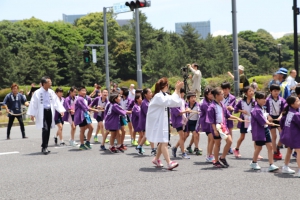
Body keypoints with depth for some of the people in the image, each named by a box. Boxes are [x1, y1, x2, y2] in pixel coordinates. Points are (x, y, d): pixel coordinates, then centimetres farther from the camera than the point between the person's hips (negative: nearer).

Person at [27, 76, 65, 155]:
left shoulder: (51, 92, 7)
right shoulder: (37, 93, -6)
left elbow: (56, 101, 7)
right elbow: (33, 104, -5)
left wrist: (61, 110, -4)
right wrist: (32, 114, -9)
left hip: (50, 112, 5)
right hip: (42, 112, -5)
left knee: (48, 130, 8)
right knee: (45, 129, -15)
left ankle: (45, 147, 19)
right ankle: (44, 147, -7)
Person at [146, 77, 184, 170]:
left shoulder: (164, 95, 12)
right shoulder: (158, 96, -19)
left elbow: (176, 101, 7)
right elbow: (171, 101, -31)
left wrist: (178, 89, -1)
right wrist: (177, 89, -24)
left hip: (163, 122, 10)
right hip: (157, 123, -10)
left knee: (162, 142, 17)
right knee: (164, 142, -16)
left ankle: (156, 159, 33)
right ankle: (169, 163, -22)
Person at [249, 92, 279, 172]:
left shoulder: (263, 108, 9)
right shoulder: (256, 110, -19)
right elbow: (263, 121, -21)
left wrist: (267, 122, -1)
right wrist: (270, 123, -8)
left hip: (265, 129, 8)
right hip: (259, 131, -8)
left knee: (270, 146, 1)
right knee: (259, 147, 7)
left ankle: (271, 165, 2)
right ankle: (254, 162, 29)